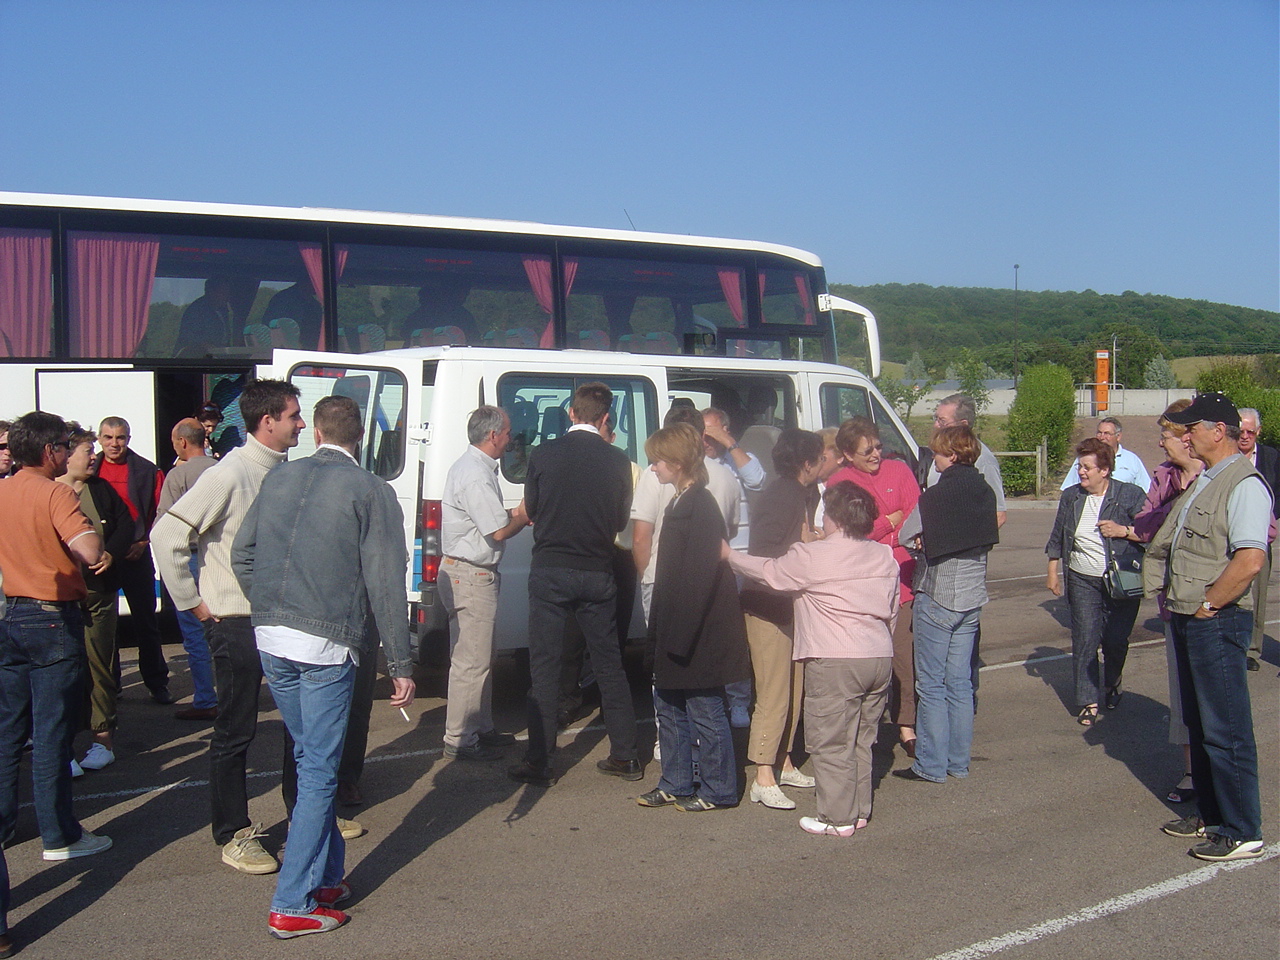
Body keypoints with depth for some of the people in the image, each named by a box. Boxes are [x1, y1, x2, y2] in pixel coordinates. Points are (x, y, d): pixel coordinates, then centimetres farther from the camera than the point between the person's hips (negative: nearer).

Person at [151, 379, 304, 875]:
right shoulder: (230, 475, -16)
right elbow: (167, 535, -19)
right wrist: (193, 602, -14)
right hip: (238, 623, -8)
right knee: (236, 731, 3)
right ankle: (233, 834, 16)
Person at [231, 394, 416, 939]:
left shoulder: (280, 479, 10)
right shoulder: (370, 491, -6)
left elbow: (242, 555, 14)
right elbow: (385, 583, -8)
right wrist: (401, 665, -5)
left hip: (271, 642, 6)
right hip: (326, 648, -6)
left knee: (310, 760, 19)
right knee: (319, 772, 2)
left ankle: (326, 876, 28)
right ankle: (292, 905, 4)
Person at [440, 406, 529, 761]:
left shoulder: (477, 467, 15)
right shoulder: (475, 474, -20)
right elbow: (499, 530, -21)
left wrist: (514, 513, 8)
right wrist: (525, 515, -3)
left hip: (475, 575, 11)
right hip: (470, 576, -11)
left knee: (480, 659, 18)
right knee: (471, 662, -5)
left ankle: (481, 729, 28)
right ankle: (459, 740, 2)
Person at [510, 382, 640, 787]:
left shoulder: (544, 455, -7)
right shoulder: (617, 460, -3)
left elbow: (530, 512, 5)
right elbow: (621, 521, 8)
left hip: (550, 572, -2)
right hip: (597, 574, 2)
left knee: (544, 667, 3)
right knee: (609, 664, 13)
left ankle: (539, 763, 4)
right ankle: (625, 755, 19)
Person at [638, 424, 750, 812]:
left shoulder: (700, 506, -18)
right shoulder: (679, 504, 13)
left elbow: (699, 576, -23)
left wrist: (678, 635, -24)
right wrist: (660, 627, 16)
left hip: (700, 632, -10)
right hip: (676, 631, 10)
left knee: (705, 712, 1)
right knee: (669, 706, 16)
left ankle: (718, 790, 13)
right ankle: (676, 784, 27)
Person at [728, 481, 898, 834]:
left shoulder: (811, 556, -8)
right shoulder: (885, 556, 10)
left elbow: (770, 572, 4)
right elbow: (892, 610, 16)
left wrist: (730, 555, 19)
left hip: (834, 662, -7)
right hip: (881, 658, 7)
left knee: (830, 743, 2)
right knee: (861, 740, 16)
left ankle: (838, 818, 6)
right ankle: (860, 810, 23)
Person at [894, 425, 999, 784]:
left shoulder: (935, 496, -14)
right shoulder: (985, 492, 5)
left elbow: (904, 536, -9)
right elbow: (990, 536, 13)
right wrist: (951, 544, 4)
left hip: (936, 597, -6)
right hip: (972, 597, 6)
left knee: (931, 684, 1)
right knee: (960, 682, 13)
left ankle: (931, 765, 3)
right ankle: (959, 762, 18)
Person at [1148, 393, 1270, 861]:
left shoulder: (1245, 485, -16)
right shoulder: (1202, 481, 15)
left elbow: (1250, 560, -27)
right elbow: (1168, 545, 26)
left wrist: (1207, 604, -18)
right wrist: (1172, 597, 15)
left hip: (1218, 621, -10)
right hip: (1187, 618, 10)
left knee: (1226, 729, -3)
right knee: (1198, 723, 17)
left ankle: (1242, 832, 5)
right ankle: (1210, 814, 29)